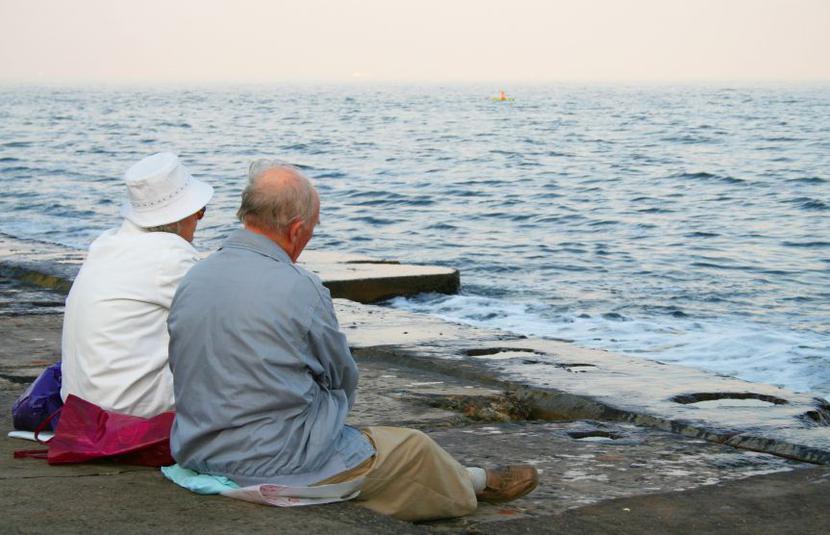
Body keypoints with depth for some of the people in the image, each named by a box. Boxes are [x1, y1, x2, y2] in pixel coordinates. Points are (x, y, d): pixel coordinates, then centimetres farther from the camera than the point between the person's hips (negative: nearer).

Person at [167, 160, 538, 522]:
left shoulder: (191, 281, 0)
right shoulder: (300, 290, -21)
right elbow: (343, 377, -4)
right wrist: (330, 411, 20)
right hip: (280, 465, -7)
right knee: (414, 449, 17)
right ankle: (474, 485, 46)